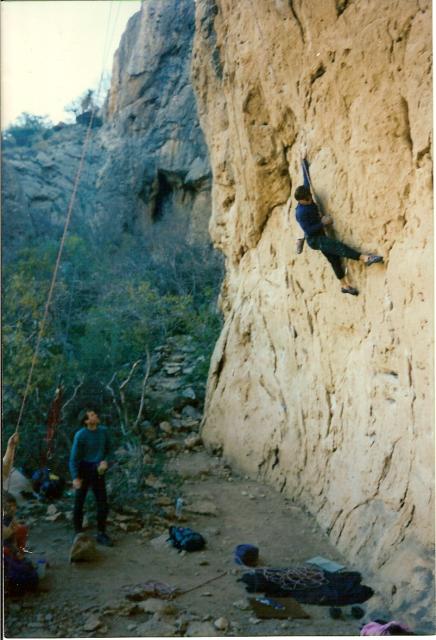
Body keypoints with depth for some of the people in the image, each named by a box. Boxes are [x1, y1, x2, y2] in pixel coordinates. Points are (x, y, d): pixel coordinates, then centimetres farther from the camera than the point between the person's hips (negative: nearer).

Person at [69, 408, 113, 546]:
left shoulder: (103, 431, -4)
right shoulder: (80, 435, -18)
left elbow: (108, 449, 9)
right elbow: (74, 458, -15)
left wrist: (105, 461, -11)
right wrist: (75, 477, -21)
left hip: (98, 471, 4)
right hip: (84, 471, -4)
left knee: (103, 503, 4)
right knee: (79, 503, 8)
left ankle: (101, 534, 16)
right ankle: (78, 532, 25)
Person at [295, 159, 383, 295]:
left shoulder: (308, 200, 2)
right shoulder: (300, 213, -21)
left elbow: (307, 182, 11)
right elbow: (308, 230, -25)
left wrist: (305, 163, 16)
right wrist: (322, 222, -23)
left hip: (321, 236, 9)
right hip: (314, 240, -9)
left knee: (334, 258, 7)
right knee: (338, 247, -24)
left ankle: (345, 285, 11)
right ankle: (364, 258, -37)